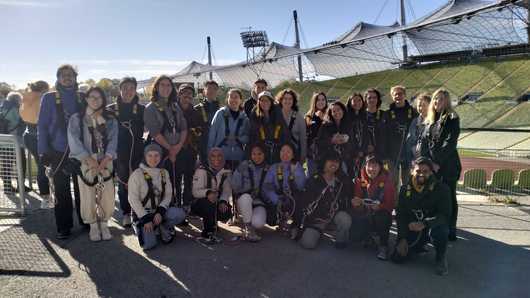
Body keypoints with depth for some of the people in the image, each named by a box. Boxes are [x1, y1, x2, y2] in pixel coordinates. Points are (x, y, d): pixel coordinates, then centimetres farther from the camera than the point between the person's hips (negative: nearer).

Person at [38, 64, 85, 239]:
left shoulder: (82, 98, 7)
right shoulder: (49, 98, 3)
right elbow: (42, 126, 2)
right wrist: (43, 151, -5)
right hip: (58, 152, -1)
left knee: (82, 188, 8)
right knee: (61, 191, 5)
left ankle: (85, 220, 22)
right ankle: (63, 227, 15)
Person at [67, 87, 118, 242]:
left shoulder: (110, 120, 9)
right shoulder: (76, 118, 3)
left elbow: (113, 140, 0)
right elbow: (74, 140, -6)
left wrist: (107, 158, -15)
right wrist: (89, 159, -16)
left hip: (105, 162, 1)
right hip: (85, 163, -1)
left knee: (106, 195, -1)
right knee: (88, 195, 0)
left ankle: (104, 224, 17)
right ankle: (93, 226, 17)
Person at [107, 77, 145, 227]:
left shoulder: (141, 109, 5)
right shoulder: (111, 109, 4)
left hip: (137, 151, 0)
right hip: (119, 153, 0)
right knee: (123, 183, 6)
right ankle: (126, 214, 19)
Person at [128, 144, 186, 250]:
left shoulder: (164, 173, 3)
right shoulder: (137, 174, -11)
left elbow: (168, 195, 1)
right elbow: (133, 199, -12)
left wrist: (160, 212, -16)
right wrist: (146, 219, -16)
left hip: (158, 210, 4)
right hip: (141, 212, -3)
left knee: (180, 213, -26)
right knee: (149, 244, -21)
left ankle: (163, 227, 5)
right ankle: (140, 227, 12)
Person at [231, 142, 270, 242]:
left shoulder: (268, 170, 2)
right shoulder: (243, 166, -3)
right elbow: (235, 186, -5)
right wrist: (250, 190, -13)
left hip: (260, 202, 0)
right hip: (244, 200, 0)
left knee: (258, 223, -29)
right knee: (245, 197, -37)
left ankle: (252, 225, 11)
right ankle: (247, 228, -16)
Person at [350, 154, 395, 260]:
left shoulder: (387, 180, -9)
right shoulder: (360, 180, -3)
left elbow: (390, 204, -12)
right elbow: (356, 200, -4)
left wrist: (379, 207, -33)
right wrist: (355, 203, -29)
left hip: (381, 213, -2)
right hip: (364, 215, 2)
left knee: (382, 218, -36)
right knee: (355, 235, -20)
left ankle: (383, 246, -10)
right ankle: (371, 236, 16)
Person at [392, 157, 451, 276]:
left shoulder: (441, 189, -12)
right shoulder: (405, 189, -1)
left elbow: (445, 216, -21)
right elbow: (400, 215, 2)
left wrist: (424, 224, -37)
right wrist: (402, 238, -6)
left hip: (433, 226, -3)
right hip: (412, 230, 3)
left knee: (438, 231, -40)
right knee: (397, 257, -11)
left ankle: (441, 258, -5)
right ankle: (419, 247, 24)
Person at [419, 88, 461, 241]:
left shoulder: (452, 119, -3)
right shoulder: (429, 120, 14)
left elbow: (450, 143, -12)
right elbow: (424, 141, 9)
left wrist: (438, 163, -15)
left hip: (448, 165, -5)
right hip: (430, 165, 5)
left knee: (449, 198, 2)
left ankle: (450, 231, 10)